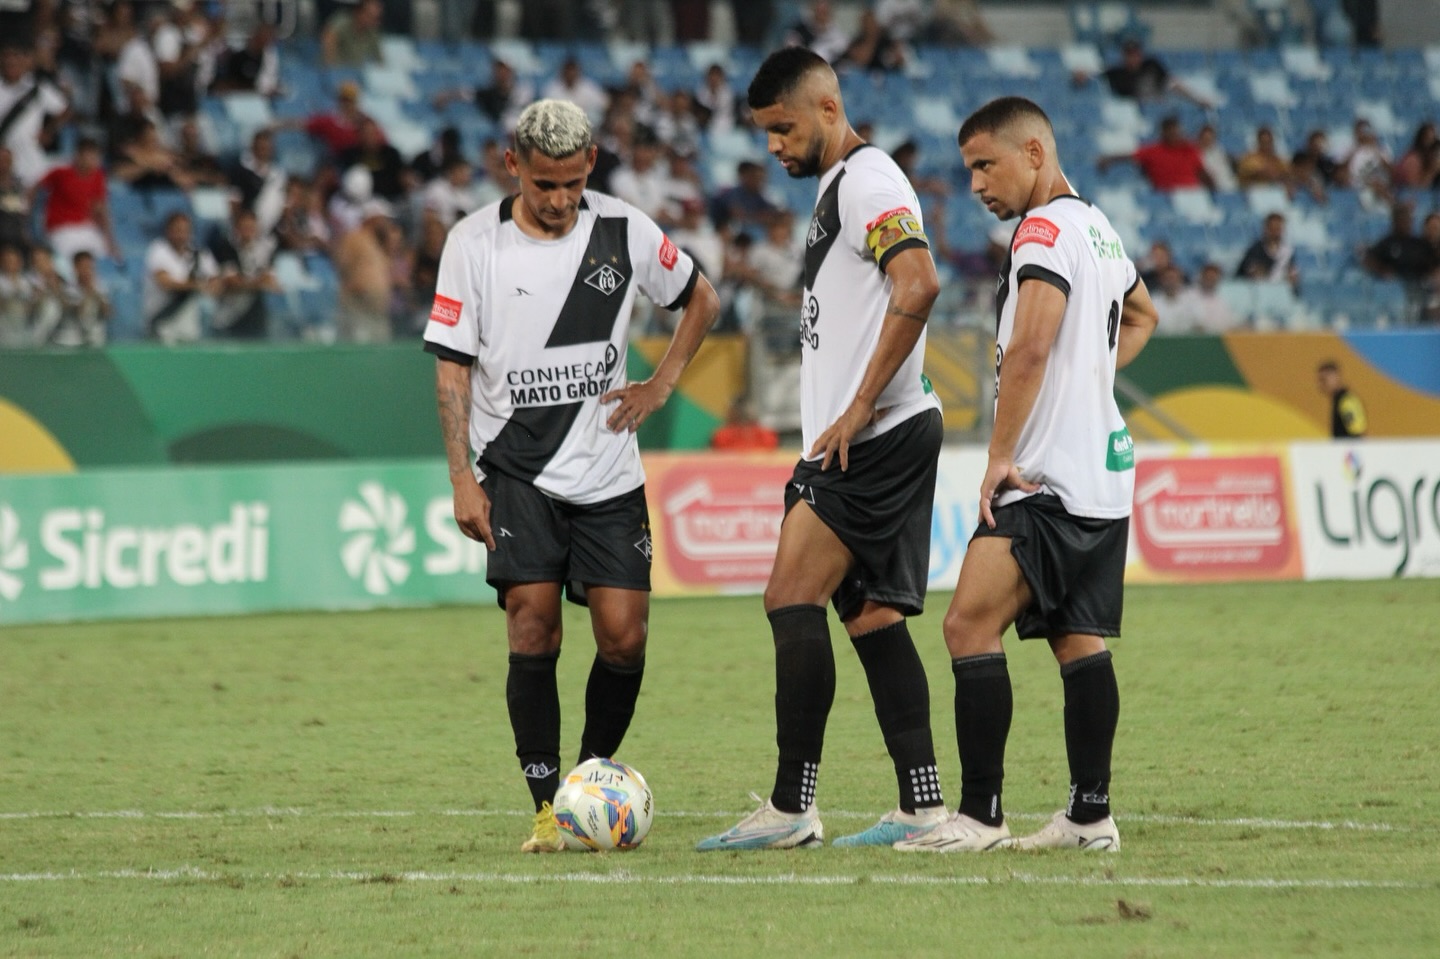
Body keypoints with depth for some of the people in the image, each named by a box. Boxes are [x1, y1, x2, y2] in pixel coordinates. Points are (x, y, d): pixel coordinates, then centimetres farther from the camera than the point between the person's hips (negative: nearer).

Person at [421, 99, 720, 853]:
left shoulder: (624, 231, 0)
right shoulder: (474, 243, -4)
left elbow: (700, 299, 18)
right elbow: (452, 366, -1)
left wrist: (661, 384, 5)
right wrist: (463, 481, -7)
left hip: (608, 471, 2)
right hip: (517, 470, -2)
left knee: (624, 636, -5)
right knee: (533, 622, -15)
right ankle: (547, 806, -10)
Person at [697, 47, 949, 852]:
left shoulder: (869, 181, -12)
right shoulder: (838, 187, 21)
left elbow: (918, 287, -26)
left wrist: (858, 408, -23)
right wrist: (835, 426, 23)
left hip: (876, 436, -11)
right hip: (863, 444, 11)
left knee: (793, 602, -12)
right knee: (872, 618, 8)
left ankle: (791, 808, -13)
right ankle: (923, 809, 7)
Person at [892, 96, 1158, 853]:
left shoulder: (1045, 229, -11)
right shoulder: (1100, 230, 18)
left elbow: (1029, 349, -23)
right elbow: (1141, 316, 38)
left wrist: (1000, 456, -18)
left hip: (1048, 479, -10)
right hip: (1105, 468, 10)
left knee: (970, 626, -12)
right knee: (1079, 642, 10)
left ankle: (980, 814, -16)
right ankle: (1090, 814, 9)